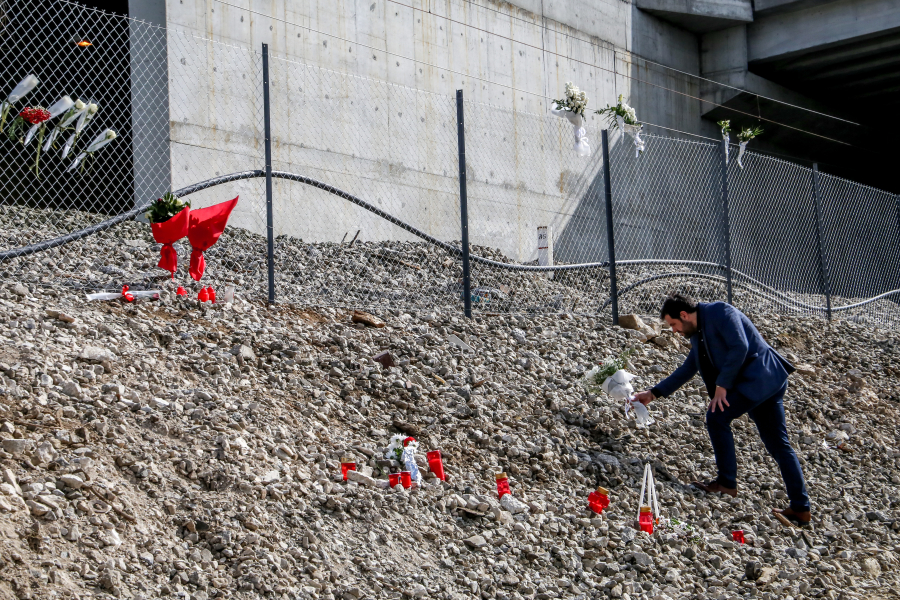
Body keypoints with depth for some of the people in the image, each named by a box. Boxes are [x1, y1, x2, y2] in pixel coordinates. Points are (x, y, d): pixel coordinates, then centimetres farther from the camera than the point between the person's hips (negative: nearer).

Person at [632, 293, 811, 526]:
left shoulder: (719, 312, -9)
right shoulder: (699, 334, 18)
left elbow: (739, 347, -20)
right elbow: (686, 371, 25)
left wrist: (722, 386, -17)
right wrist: (653, 393, 22)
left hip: (760, 374, -10)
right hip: (770, 383, 10)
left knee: (717, 417, -12)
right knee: (778, 445, 8)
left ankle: (727, 482, -4)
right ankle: (800, 508, 10)